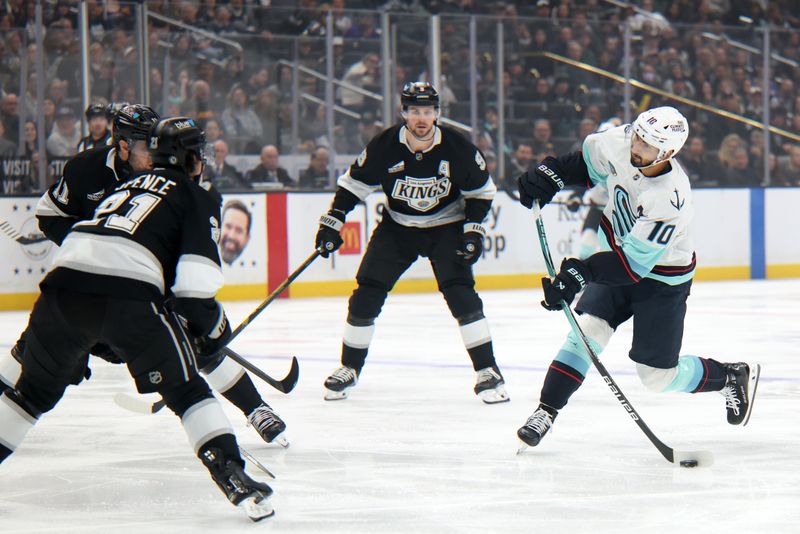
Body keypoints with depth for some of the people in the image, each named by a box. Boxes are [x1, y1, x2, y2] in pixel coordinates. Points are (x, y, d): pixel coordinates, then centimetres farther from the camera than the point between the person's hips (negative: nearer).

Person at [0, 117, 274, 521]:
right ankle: (231, 475, -6)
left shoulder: (128, 185, 34)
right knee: (185, 391, 6)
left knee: (36, 389, 22)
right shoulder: (198, 197, 14)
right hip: (128, 298, -5)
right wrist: (211, 324, 14)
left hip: (63, 281, 5)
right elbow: (195, 280, -1)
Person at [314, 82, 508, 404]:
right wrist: (332, 222, -10)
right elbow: (354, 183, -5)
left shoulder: (456, 148, -19)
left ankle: (487, 371, -12)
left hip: (446, 227, -2)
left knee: (461, 293, -18)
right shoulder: (385, 146, -19)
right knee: (367, 292, -5)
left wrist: (474, 229, -13)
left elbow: (481, 190, -4)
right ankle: (349, 369, 12)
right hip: (397, 226, 2)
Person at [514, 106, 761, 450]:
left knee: (658, 376, 2)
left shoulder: (669, 199, -36)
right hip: (617, 255, 5)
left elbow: (634, 263, -36)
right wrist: (551, 174, -8)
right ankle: (545, 412, -11)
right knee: (588, 328, -15)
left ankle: (732, 377, 26)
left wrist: (583, 271, -46)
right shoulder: (620, 142, -18)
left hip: (661, 279, -5)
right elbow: (589, 161, 6)